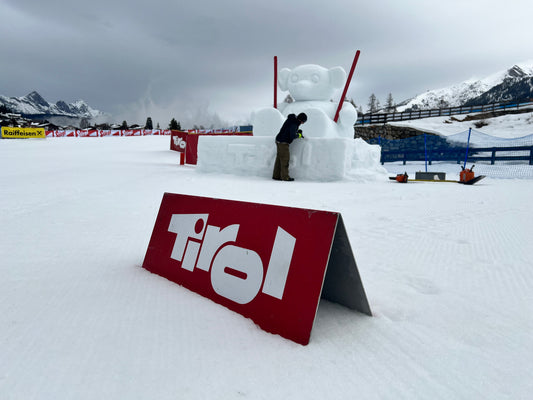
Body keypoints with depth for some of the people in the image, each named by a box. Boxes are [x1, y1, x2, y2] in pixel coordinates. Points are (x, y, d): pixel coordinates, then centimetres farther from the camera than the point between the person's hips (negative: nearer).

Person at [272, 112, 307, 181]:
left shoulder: (291, 120, 12)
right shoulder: (294, 124, -18)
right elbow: (292, 136, -21)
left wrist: (297, 131, 14)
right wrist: (299, 135, -4)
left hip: (279, 141, 9)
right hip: (283, 142, -9)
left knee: (279, 159, 10)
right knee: (285, 159, -4)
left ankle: (276, 175, 13)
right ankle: (285, 177, 0)